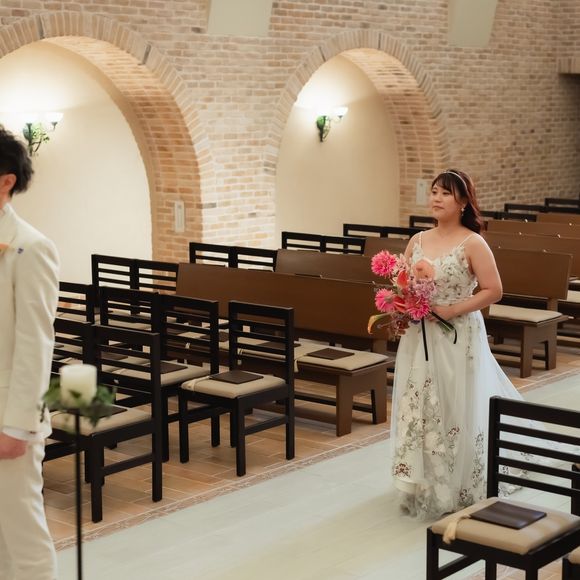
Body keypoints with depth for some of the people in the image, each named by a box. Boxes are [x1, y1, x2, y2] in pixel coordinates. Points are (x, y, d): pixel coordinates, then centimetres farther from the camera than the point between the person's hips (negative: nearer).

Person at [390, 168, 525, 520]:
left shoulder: (472, 243, -9)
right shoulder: (417, 241, 7)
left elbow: (494, 291, -12)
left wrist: (452, 310, -18)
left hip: (457, 339, -5)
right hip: (419, 338, 5)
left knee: (455, 411, 2)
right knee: (418, 410, 9)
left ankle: (457, 490, 16)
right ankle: (424, 485, 23)